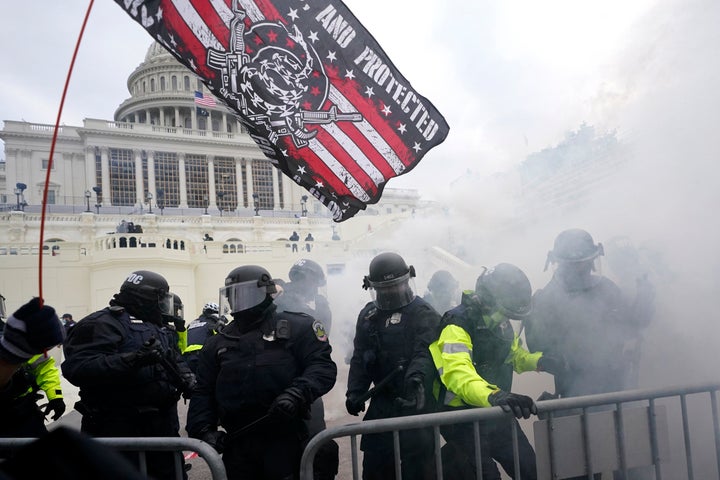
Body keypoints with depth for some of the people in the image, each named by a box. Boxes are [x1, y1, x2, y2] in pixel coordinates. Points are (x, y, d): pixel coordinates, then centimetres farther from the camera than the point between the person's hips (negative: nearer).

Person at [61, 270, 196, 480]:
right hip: (120, 430, -8)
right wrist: (132, 360, -36)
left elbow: (175, 359, 23)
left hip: (162, 425, 8)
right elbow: (77, 368, -27)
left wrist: (186, 379, 2)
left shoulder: (157, 326, 15)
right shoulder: (103, 324, -14)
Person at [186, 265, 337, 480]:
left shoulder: (297, 327, 1)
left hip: (285, 440, -4)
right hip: (237, 444, 4)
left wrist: (296, 393, -24)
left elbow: (323, 366, -7)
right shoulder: (218, 343, 15)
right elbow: (203, 392, 16)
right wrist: (203, 429, 0)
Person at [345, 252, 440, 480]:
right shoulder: (368, 315, 11)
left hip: (415, 399, -5)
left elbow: (425, 352, -21)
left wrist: (416, 378, -40)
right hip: (382, 400, 5)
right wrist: (354, 392, -2)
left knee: (417, 461, -1)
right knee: (374, 461, 13)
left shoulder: (424, 314, -6)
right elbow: (359, 358, 10)